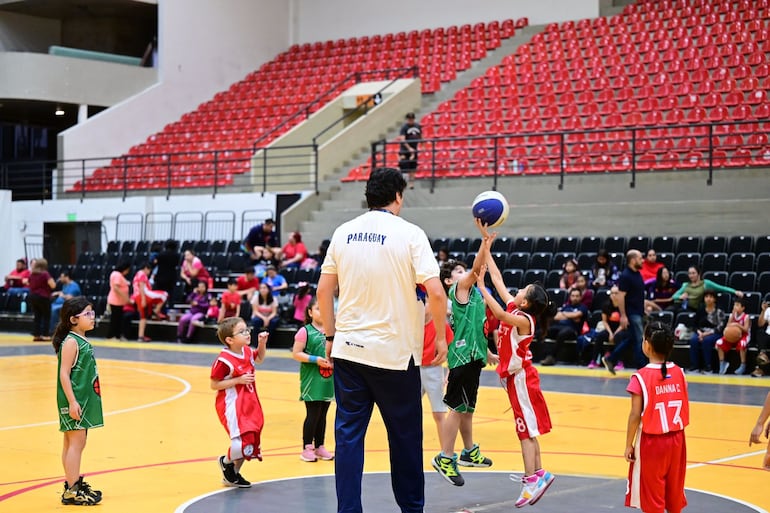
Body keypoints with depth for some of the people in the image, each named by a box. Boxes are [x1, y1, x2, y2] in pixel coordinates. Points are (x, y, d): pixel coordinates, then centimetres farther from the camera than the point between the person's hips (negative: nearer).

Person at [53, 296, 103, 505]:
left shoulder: (83, 341, 12)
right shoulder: (71, 342, -15)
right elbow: (64, 374, -19)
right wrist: (72, 402, -23)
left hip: (84, 399, 9)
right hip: (74, 401, -9)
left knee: (74, 443, 15)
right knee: (76, 443, -7)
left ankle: (75, 483, 24)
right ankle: (71, 491, -5)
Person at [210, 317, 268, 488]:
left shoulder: (247, 352, 4)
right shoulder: (224, 360, -20)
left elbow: (259, 358, 27)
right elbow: (214, 385, -15)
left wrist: (262, 343, 8)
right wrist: (238, 380, -20)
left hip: (249, 404, 8)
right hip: (232, 405, -8)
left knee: (252, 442, 12)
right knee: (242, 442, -19)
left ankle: (232, 475, 29)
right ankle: (226, 462, 13)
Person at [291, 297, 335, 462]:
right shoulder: (305, 331, -7)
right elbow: (296, 353, -9)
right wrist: (316, 360, -18)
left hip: (327, 380, 5)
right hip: (311, 379, -5)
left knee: (322, 414, 11)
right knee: (313, 414, -3)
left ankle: (319, 447, 21)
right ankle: (307, 448, 7)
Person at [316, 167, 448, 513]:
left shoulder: (344, 232, 5)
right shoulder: (410, 234, -8)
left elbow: (323, 291, 7)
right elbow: (435, 293, -15)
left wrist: (331, 335, 17)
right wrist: (441, 337, -2)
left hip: (348, 350, 3)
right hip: (395, 352, -3)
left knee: (348, 434, 7)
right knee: (405, 436, 11)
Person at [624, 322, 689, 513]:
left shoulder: (641, 377, -15)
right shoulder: (679, 372, -1)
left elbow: (635, 415, -15)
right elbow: (684, 410, 4)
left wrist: (629, 444, -6)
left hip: (651, 442, -4)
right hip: (676, 439, 4)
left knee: (653, 495, 6)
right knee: (674, 490, 16)